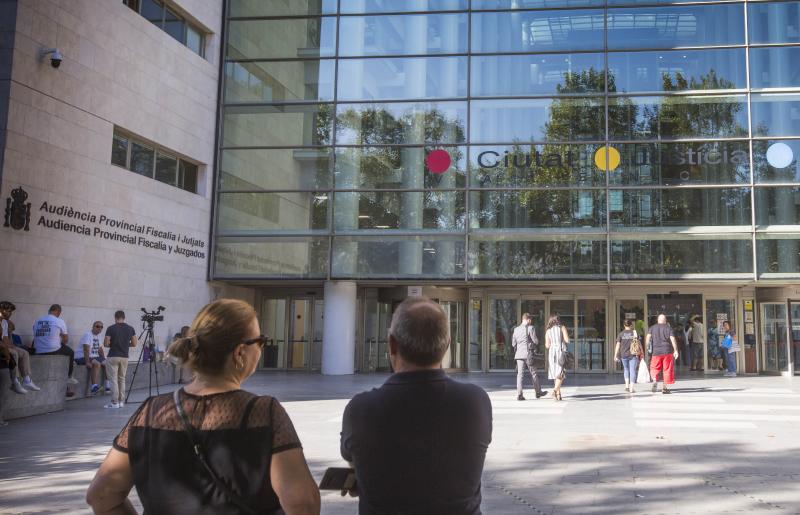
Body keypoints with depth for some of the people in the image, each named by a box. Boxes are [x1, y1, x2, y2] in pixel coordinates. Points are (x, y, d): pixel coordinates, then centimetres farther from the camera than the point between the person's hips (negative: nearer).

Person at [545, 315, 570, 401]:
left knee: (556, 374, 11)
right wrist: (562, 339, 14)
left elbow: (547, 345, 4)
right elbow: (567, 340, -6)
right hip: (561, 352, -3)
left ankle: (558, 394, 12)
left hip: (552, 352, 3)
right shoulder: (562, 328, 2)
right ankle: (555, 390, -24)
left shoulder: (548, 331, 8)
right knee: (561, 374, -3)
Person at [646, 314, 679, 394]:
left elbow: (648, 337, -5)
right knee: (667, 369, 7)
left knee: (654, 369, 10)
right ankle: (664, 387, 7)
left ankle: (655, 381, -16)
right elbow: (673, 339, -5)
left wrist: (646, 346, -1)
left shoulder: (652, 328, 7)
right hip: (667, 351, -1)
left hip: (656, 351, 1)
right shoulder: (668, 328, 3)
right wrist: (676, 350, -4)